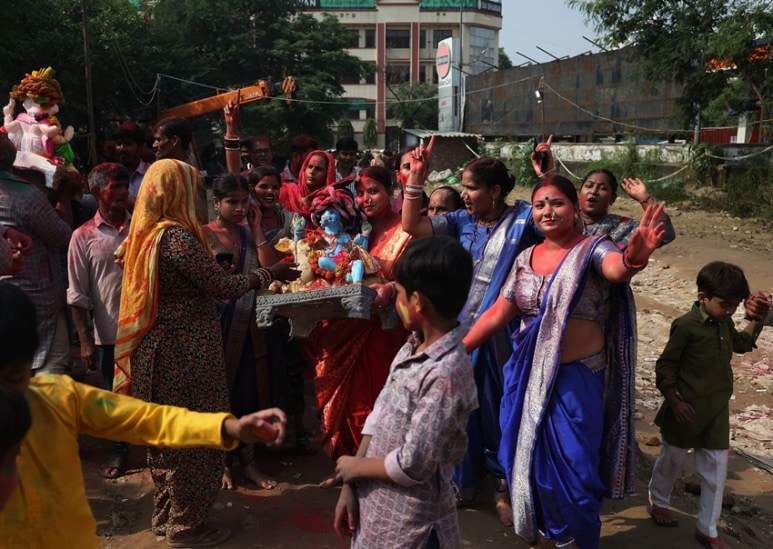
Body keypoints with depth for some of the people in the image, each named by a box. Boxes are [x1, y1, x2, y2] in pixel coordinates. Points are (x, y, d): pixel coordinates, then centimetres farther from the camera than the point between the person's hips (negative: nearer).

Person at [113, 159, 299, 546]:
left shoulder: (145, 233, 7)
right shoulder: (176, 236, -20)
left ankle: (165, 515, 34)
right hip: (185, 350, -9)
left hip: (158, 346, 9)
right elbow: (222, 286, -19)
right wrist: (269, 274, -7)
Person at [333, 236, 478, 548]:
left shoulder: (445, 374, -27)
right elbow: (380, 414, 3)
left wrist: (355, 466, -9)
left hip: (411, 522, -7)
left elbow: (412, 465, -25)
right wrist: (350, 486, 1)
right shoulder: (414, 345, -2)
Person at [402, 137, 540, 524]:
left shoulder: (523, 217, -7)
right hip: (461, 327, 4)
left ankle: (503, 485, 33)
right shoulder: (462, 221, 3)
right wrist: (416, 178, -8)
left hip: (501, 332, -4)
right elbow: (411, 226, -1)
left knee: (500, 407, 11)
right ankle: (463, 482, 36)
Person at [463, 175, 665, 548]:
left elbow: (615, 269, -33)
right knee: (527, 461, 16)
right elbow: (497, 313, 8)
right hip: (528, 376, 5)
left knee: (570, 468, 4)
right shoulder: (526, 259, 5)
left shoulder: (593, 248, -9)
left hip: (576, 378, -5)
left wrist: (633, 259, -57)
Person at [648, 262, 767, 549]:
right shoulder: (686, 326, -20)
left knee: (716, 468, 8)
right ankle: (658, 503, 40)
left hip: (717, 410, 6)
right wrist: (675, 402, -19)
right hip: (687, 410, -6)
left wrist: (758, 318, 10)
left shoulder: (724, 324, 2)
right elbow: (665, 367, -16)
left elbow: (742, 343, 24)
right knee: (672, 459, 15)